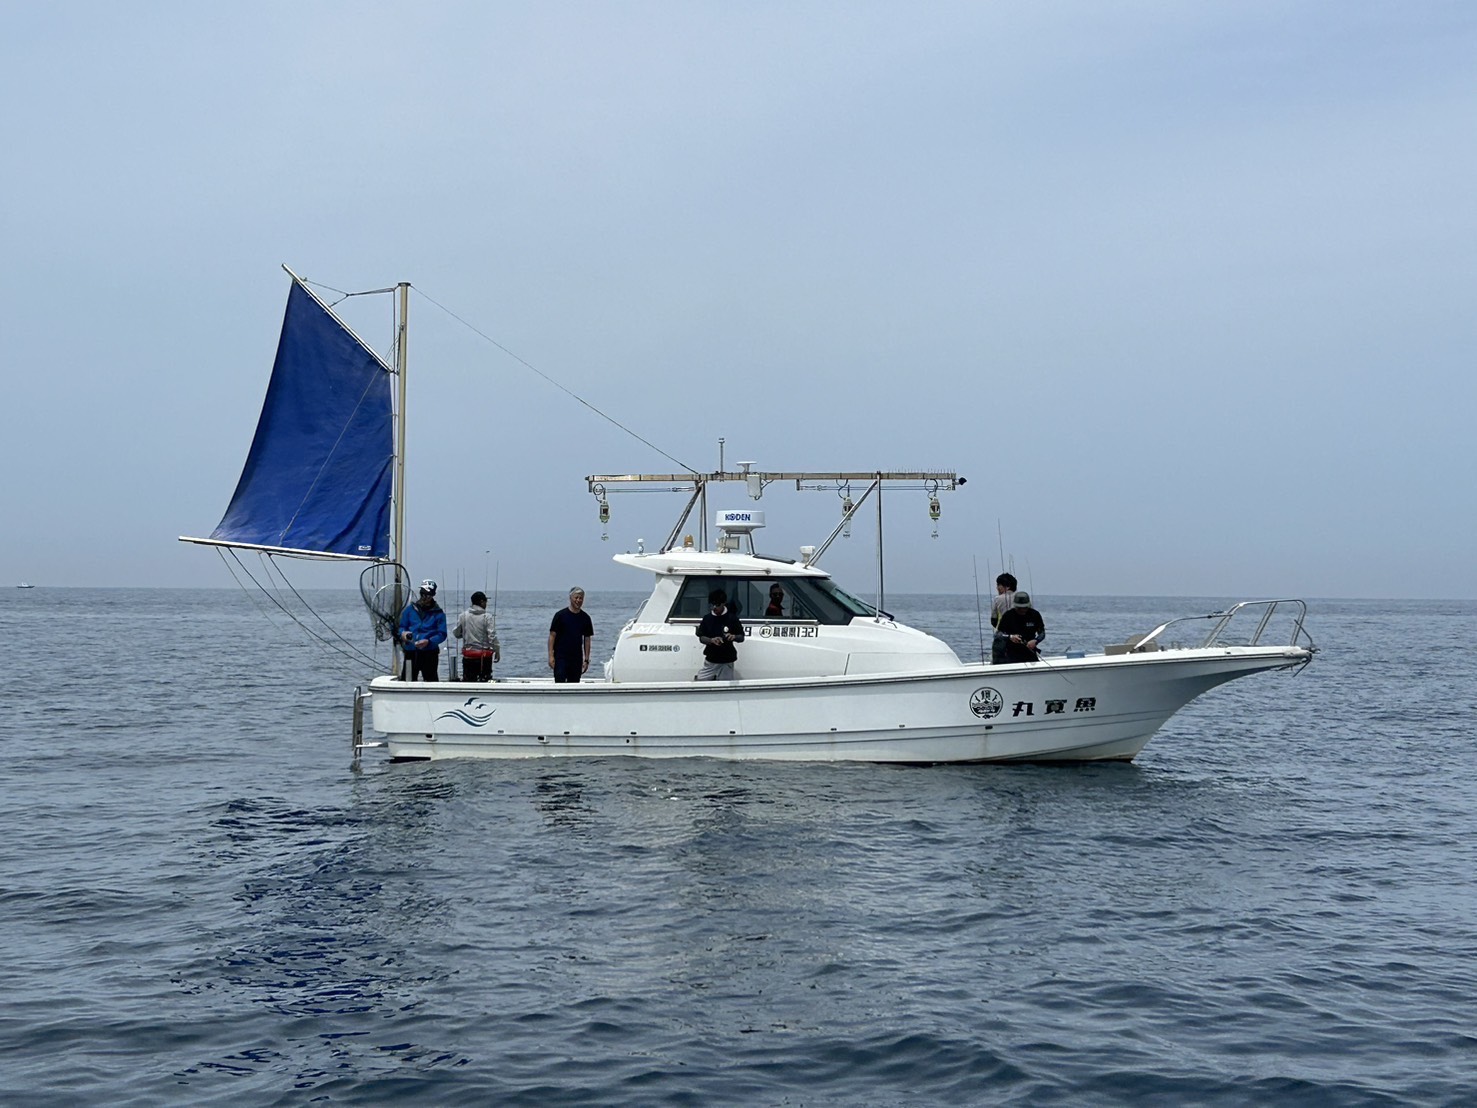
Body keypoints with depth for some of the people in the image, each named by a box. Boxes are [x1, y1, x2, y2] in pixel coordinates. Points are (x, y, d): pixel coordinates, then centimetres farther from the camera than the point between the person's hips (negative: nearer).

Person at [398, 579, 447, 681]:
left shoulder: (438, 613, 2)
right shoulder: (410, 609, 10)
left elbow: (442, 634, -3)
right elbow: (401, 626, 13)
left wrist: (428, 641, -19)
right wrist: (403, 633, -10)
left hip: (429, 653, -2)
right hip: (411, 652, 2)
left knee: (431, 681, 0)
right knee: (406, 680, 0)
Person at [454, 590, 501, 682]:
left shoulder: (463, 616, -1)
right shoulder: (487, 617, -10)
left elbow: (456, 633, 6)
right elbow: (492, 636, -12)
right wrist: (497, 651, -2)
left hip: (468, 655, 2)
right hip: (484, 655, -2)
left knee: (467, 680, 7)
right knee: (485, 679, 7)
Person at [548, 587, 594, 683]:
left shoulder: (585, 618, 7)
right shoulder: (560, 615, -4)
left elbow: (587, 639, 10)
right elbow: (552, 635, -4)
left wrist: (586, 659, 4)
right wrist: (551, 656, -11)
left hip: (576, 659, 4)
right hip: (560, 657, -4)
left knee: (574, 685, 5)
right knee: (560, 683, -11)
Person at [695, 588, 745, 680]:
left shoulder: (732, 618, -5)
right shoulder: (707, 618, 2)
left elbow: (741, 637, -1)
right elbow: (701, 638, 2)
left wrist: (734, 637, -24)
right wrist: (712, 640, -19)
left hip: (726, 662, -3)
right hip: (710, 661, 3)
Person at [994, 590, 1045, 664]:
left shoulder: (1035, 615, 0)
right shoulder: (1008, 615, -5)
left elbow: (1042, 633, 6)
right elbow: (997, 634, -4)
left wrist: (1035, 641, -15)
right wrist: (1010, 637, -23)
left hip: (1030, 653, 2)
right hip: (1012, 654, -2)